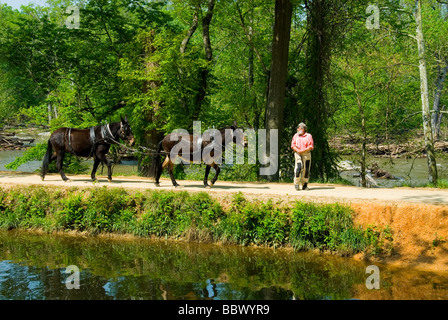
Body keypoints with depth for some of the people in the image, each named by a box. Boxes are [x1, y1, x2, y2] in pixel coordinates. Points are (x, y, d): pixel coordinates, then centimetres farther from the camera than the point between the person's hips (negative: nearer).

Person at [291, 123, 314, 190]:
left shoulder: (309, 136, 5)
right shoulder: (295, 136, 14)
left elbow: (311, 147, -3)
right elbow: (292, 145, 9)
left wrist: (303, 150, -17)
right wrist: (297, 150, -11)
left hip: (306, 154, 0)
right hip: (297, 154, 1)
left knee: (306, 169, -1)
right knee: (298, 167, -16)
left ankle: (304, 185, 9)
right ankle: (296, 184, -11)